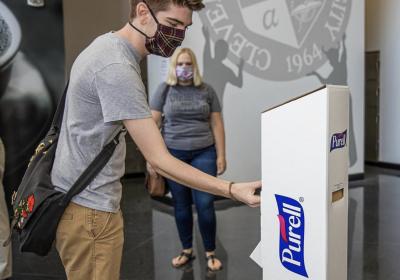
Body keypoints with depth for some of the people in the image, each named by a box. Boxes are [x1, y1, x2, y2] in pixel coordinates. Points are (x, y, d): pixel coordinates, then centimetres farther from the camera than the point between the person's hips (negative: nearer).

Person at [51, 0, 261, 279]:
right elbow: (159, 160, -26)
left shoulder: (107, 44, 7)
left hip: (84, 200, 10)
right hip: (89, 209, -10)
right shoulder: (117, 68, -25)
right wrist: (232, 190, -29)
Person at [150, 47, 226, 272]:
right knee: (181, 205, 9)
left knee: (205, 204, -1)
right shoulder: (164, 90, 3)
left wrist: (221, 155, 1)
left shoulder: (206, 90, 5)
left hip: (203, 154, 0)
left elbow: (217, 124, 5)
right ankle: (187, 251, 26)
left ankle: (211, 253, 16)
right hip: (173, 155, 0)